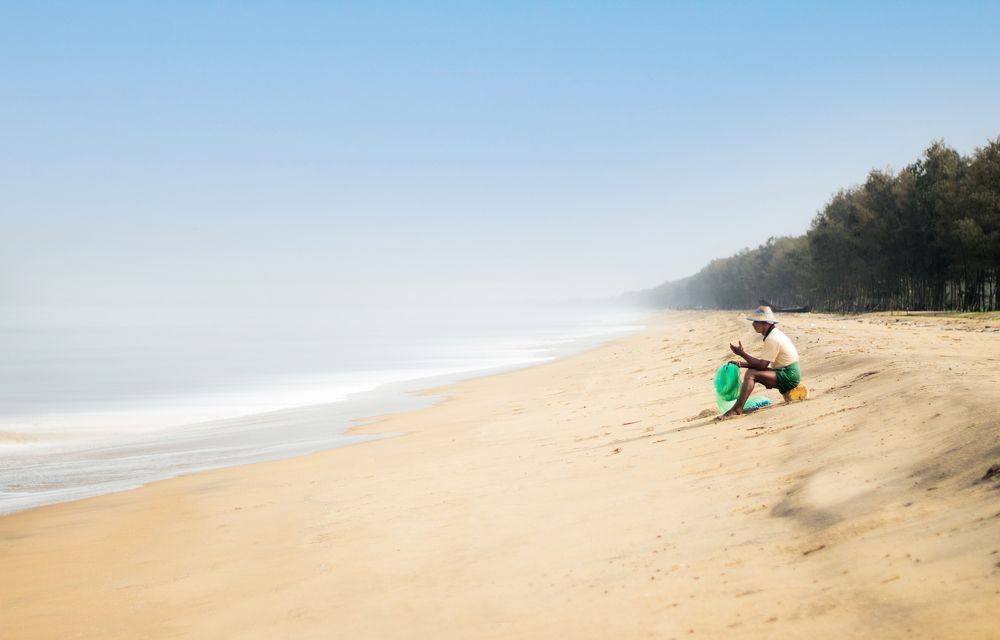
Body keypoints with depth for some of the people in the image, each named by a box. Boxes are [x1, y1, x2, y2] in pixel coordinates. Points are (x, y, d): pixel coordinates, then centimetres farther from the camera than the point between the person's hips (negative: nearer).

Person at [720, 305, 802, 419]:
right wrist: (740, 364, 9)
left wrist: (742, 353, -15)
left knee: (751, 374, -21)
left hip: (789, 376, -10)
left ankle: (737, 408, -29)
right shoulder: (774, 333, 13)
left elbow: (762, 365, -21)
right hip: (791, 374, 10)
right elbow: (762, 363, 14)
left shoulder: (772, 339, -18)